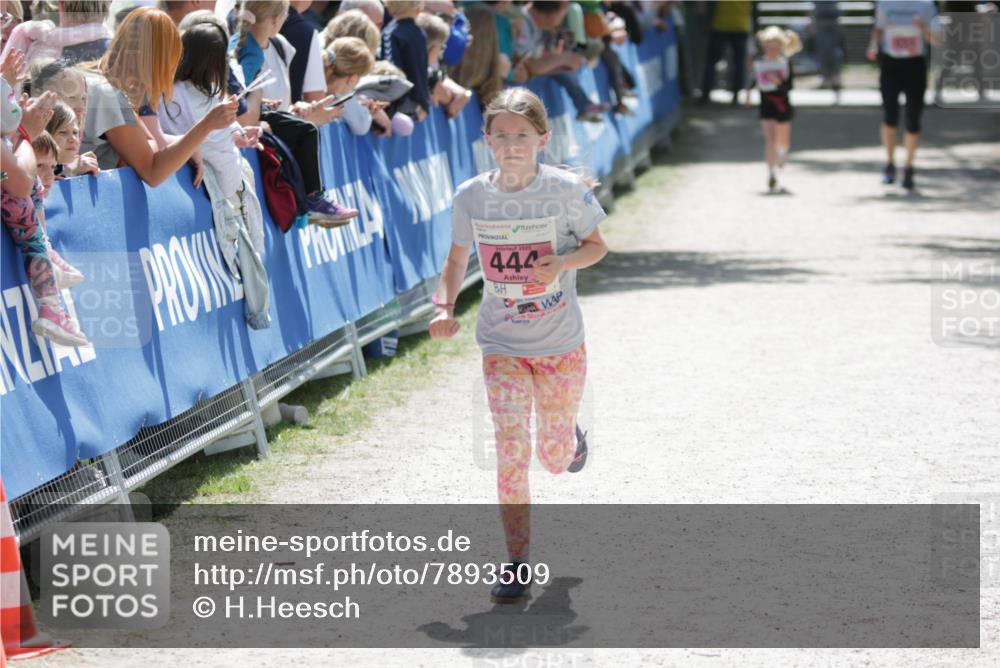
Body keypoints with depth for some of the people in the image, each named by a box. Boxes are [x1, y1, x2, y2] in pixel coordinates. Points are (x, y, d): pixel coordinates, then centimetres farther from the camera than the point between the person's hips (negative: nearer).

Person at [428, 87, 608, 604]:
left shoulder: (566, 190, -12)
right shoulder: (471, 197, -7)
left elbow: (597, 246, -1)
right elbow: (457, 259, 7)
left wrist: (562, 263, -21)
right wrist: (444, 307, -10)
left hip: (560, 341, -1)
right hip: (501, 343, 1)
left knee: (555, 455, 10)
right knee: (511, 447, -12)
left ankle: (572, 439, 49)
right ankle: (518, 563, -5)